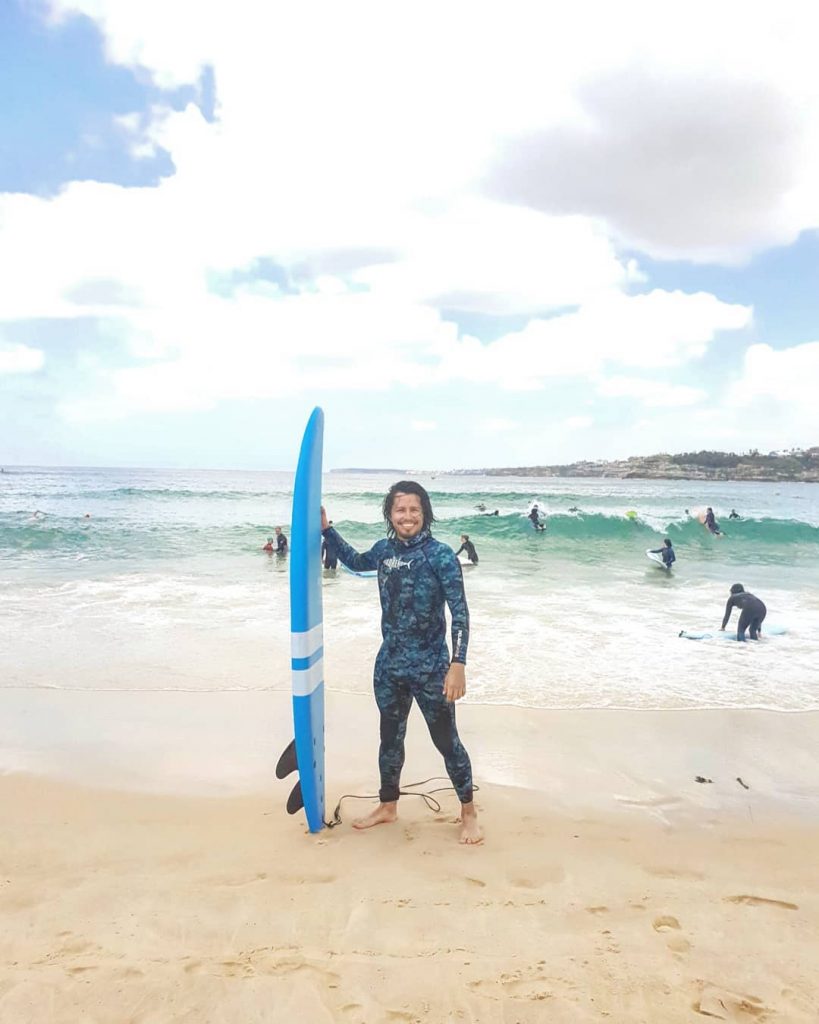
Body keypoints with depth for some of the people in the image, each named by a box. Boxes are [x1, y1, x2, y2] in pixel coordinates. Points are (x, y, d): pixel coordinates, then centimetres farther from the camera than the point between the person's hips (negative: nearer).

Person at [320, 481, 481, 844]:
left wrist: (458, 664, -24)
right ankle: (388, 807, 39)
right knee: (390, 738, 19)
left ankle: (469, 813, 26)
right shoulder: (384, 549, 1)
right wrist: (327, 529, 17)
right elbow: (355, 562, 24)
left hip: (430, 667, -5)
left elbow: (460, 611, -17)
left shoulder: (440, 555, -15)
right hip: (389, 665, 6)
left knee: (446, 740, 7)